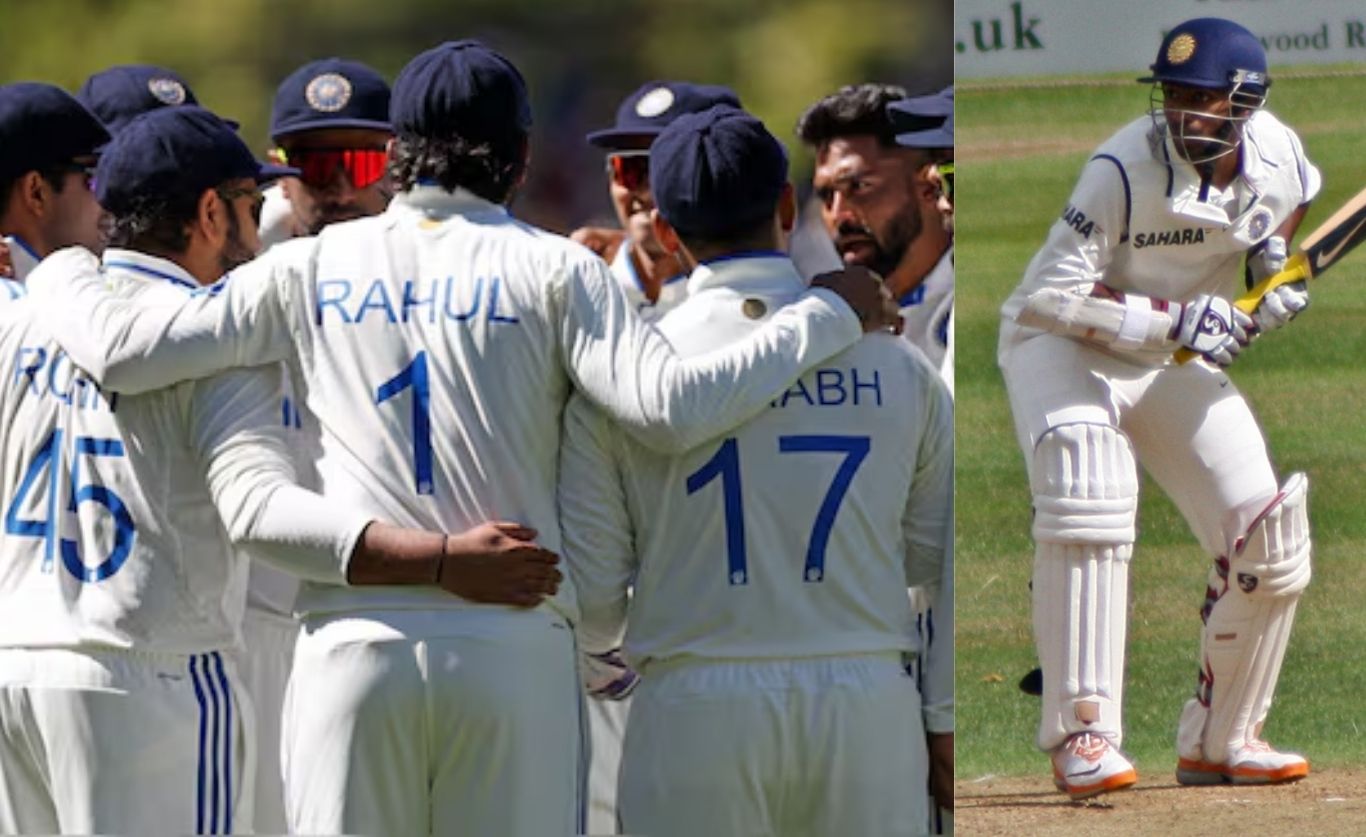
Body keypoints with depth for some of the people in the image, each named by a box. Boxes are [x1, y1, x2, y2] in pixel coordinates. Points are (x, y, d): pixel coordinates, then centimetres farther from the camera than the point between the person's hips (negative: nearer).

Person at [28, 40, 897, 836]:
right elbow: (671, 406, -8)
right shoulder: (553, 270, 5)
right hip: (514, 649, -1)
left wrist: (65, 271, 28)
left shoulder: (313, 269, 10)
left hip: (352, 645, 1)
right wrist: (827, 315, 2)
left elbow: (123, 353, 6)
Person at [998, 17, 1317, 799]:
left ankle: (1221, 739, 18)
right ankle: (1082, 733, -33)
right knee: (1088, 486, -34)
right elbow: (1052, 293, -30)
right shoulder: (1126, 168, -29)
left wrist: (1278, 253, -3)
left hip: (1176, 365, 6)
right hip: (1062, 345, -6)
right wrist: (1170, 318, -34)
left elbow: (1297, 195, 16)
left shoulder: (1275, 152, -11)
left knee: (1269, 540, -2)